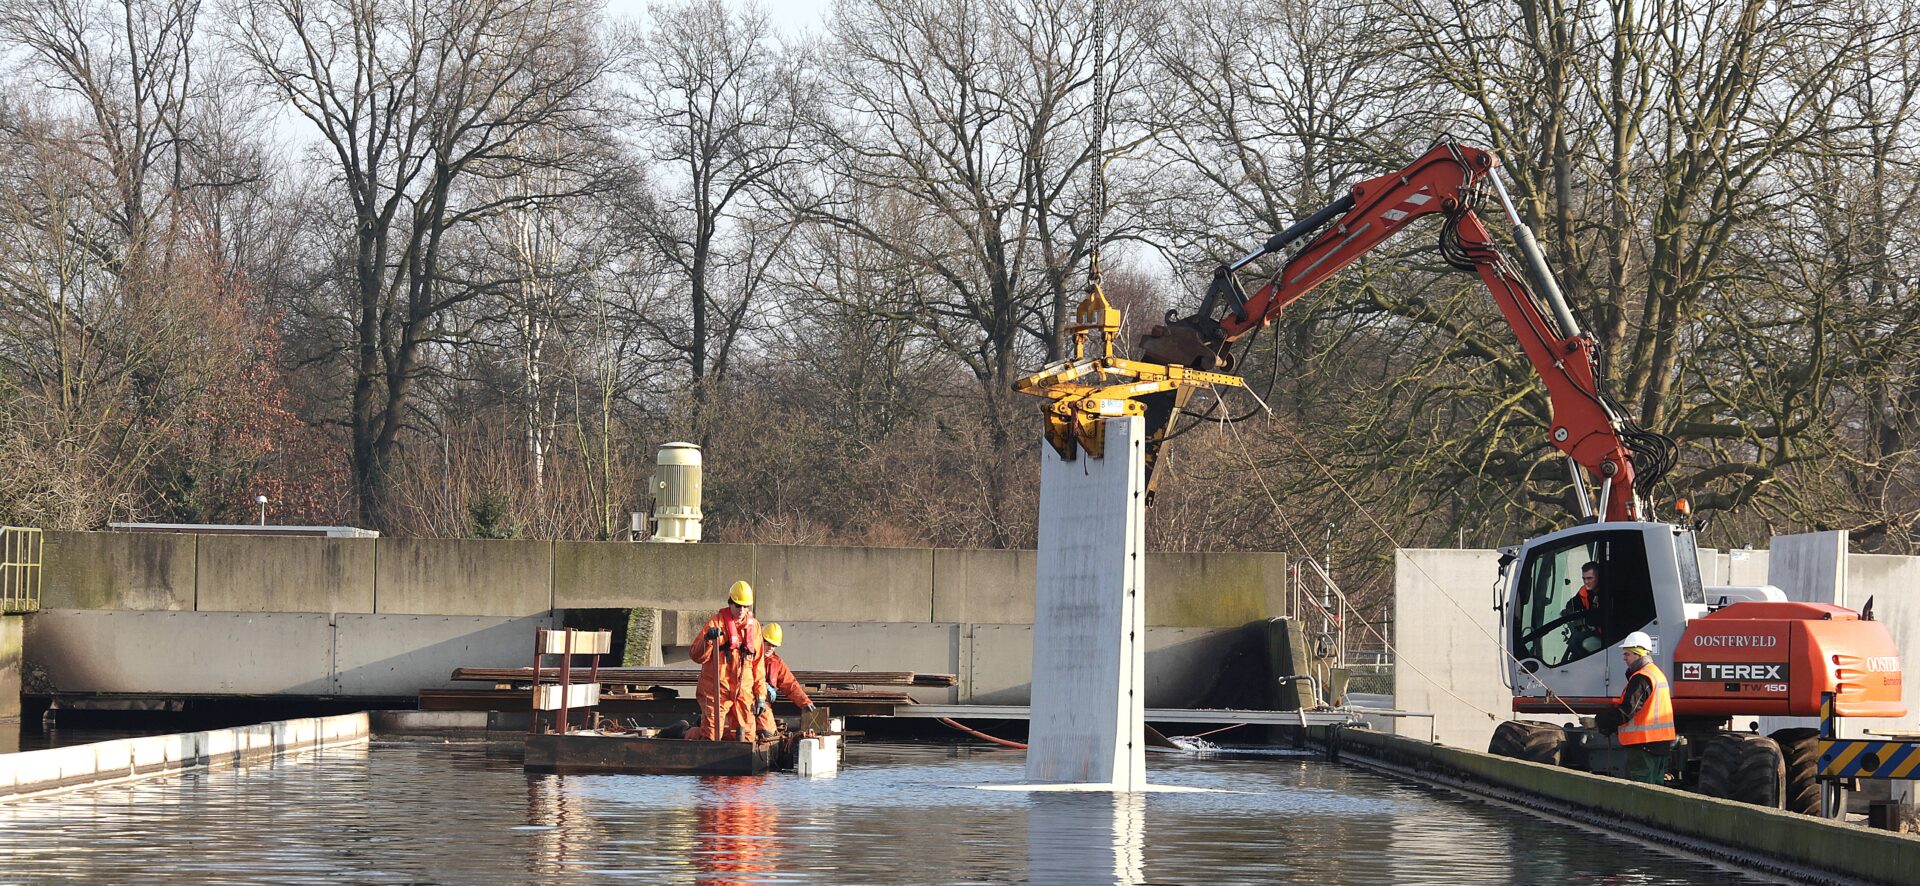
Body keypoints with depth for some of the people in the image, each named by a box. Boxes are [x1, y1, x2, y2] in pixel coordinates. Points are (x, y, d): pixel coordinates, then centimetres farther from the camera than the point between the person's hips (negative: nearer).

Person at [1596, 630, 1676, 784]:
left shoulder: (1641, 678, -16)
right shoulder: (1658, 673, 16)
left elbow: (1626, 712, -20)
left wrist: (1598, 721, -8)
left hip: (1643, 743, -10)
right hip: (1661, 742, 10)